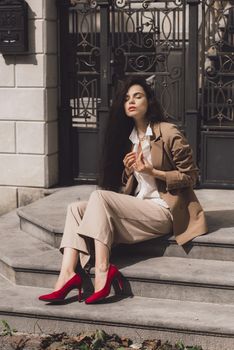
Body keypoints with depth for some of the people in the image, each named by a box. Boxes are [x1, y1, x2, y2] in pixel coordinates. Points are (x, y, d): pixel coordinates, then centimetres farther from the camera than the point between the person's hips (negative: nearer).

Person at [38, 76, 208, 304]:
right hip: (136, 208, 7)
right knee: (76, 208, -11)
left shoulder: (169, 133, -5)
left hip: (163, 211, -7)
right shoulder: (127, 138, 16)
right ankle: (68, 273, -30)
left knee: (99, 196, -26)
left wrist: (152, 171, -15)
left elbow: (190, 177, -5)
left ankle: (102, 271, -33)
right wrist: (128, 171, -2)